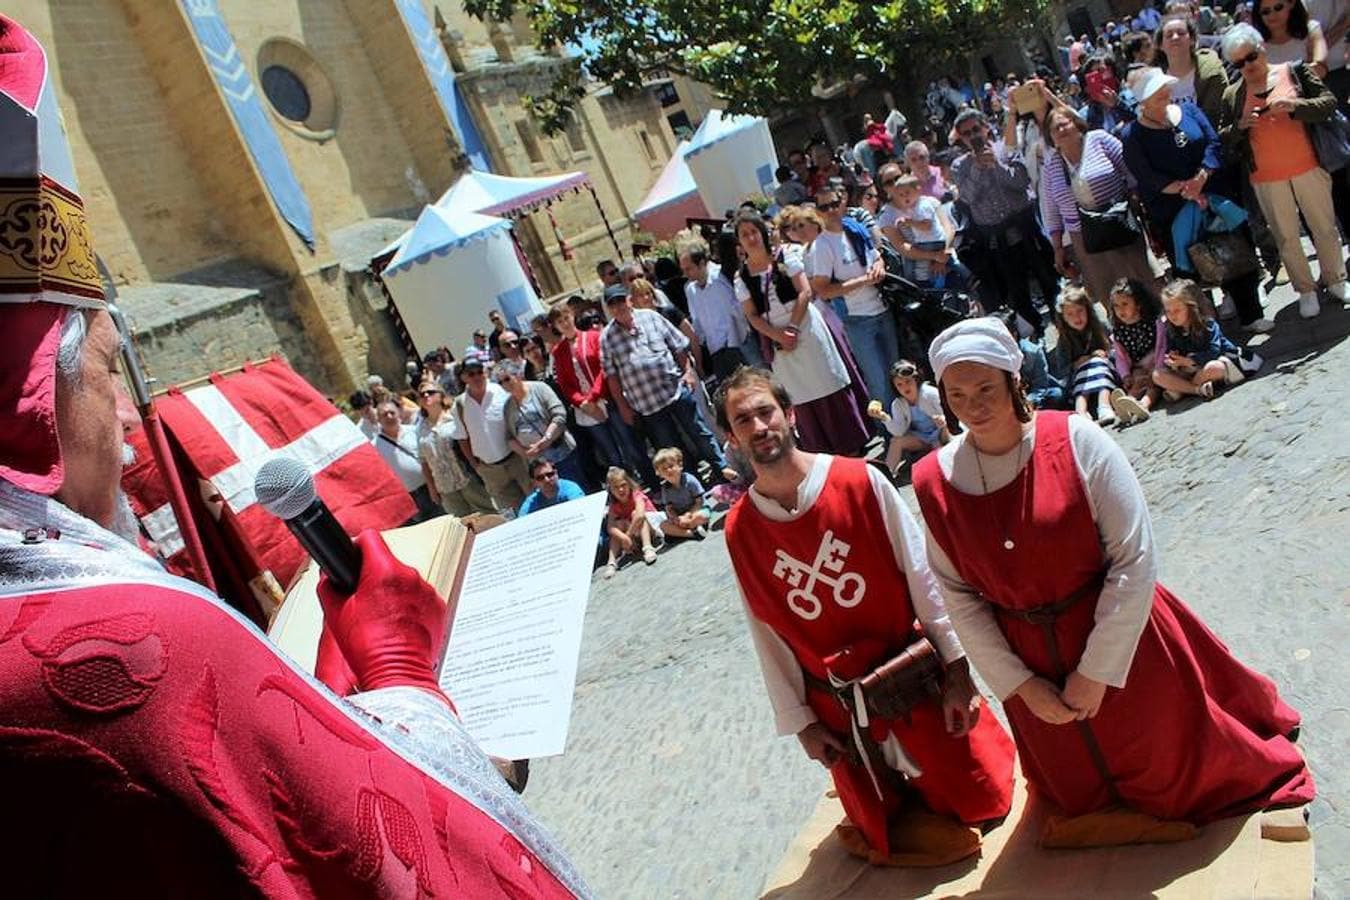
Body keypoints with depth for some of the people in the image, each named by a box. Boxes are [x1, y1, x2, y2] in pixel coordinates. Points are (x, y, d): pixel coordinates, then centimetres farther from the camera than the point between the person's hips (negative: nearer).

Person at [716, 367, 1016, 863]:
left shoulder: (861, 481, -13)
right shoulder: (739, 530, -7)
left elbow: (921, 576, -9)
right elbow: (768, 635, -1)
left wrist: (956, 669, -10)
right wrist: (800, 721, 1)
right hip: (835, 703, 1)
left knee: (980, 800, 9)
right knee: (885, 832, 14)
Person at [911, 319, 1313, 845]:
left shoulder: (1076, 442, -21)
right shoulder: (934, 482, -13)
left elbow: (1135, 560, -19)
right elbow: (958, 597, -6)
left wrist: (1097, 672, -18)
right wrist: (1019, 684, -8)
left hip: (1120, 641, -2)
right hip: (1027, 660, 3)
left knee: (1171, 759, 24)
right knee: (1075, 790, 27)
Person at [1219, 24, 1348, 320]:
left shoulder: (1294, 71, -2)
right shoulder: (1232, 96, 1)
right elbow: (1223, 138, 6)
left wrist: (1293, 105, -21)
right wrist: (1240, 126, -14)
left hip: (1307, 169, -1)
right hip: (1266, 179, 1)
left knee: (1325, 228, 11)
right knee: (1287, 238, 9)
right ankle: (1306, 290, 23)